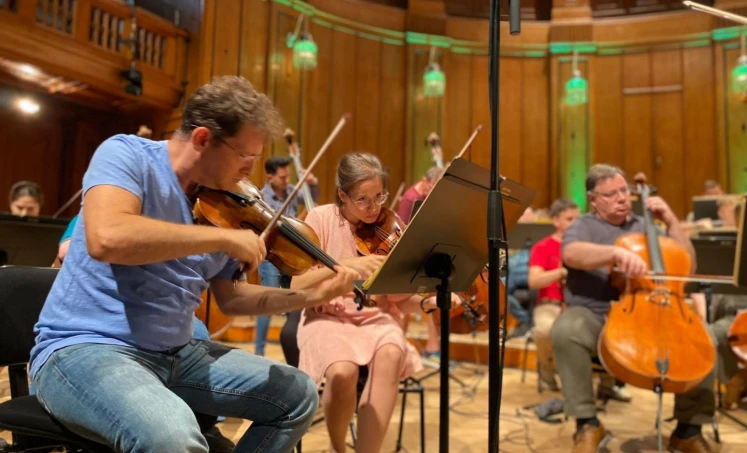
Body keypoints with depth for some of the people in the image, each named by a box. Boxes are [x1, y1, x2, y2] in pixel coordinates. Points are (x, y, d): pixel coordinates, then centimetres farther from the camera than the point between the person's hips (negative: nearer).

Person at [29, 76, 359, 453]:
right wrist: (226, 237, -27)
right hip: (87, 346, -6)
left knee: (299, 397, 5)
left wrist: (310, 296, 1)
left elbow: (229, 298, 12)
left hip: (176, 353, 7)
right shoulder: (126, 154, -12)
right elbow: (106, 238, -33)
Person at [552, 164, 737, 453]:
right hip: (594, 315, -3)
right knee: (565, 330, -36)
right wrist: (616, 252, -37)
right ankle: (588, 424, -18)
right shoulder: (583, 226, 5)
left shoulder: (644, 227, 17)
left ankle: (688, 430, -3)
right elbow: (571, 254, -20)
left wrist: (671, 222, 4)